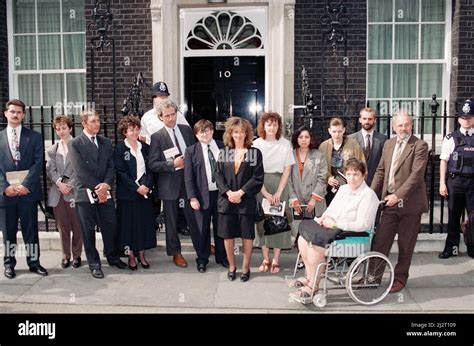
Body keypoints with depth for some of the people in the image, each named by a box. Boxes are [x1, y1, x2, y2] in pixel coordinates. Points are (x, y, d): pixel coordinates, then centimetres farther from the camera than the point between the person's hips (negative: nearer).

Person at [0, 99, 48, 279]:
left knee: (31, 229, 4)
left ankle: (34, 262, 13)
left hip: (28, 190, -1)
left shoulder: (34, 136, 4)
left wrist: (25, 185, -14)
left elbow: (38, 163, -4)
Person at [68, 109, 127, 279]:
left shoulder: (106, 142, 12)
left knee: (110, 226, 8)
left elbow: (111, 166, 7)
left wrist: (106, 184, -10)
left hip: (104, 192, 4)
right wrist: (96, 188, -11)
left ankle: (113, 257, 26)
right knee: (89, 230, 4)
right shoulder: (74, 144, -3)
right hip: (85, 193, -4)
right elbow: (80, 170, -10)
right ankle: (94, 264, 16)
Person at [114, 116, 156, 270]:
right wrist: (137, 188, -15)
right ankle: (131, 256, 15)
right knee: (129, 224, 3)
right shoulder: (119, 149, -4)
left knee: (144, 223, 7)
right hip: (127, 193, -4)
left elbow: (150, 169, 6)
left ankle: (141, 254, 19)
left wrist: (147, 185, -10)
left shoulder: (145, 147, 9)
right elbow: (121, 172, -10)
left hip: (146, 192, 4)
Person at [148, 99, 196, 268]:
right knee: (171, 221, 9)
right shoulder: (157, 137, -6)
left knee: (194, 216, 11)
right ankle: (176, 253, 25)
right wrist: (173, 164, -21)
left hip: (189, 180, 2)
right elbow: (153, 164, -11)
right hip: (170, 184, -2)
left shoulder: (187, 130, 5)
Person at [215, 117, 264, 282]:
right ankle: (231, 266, 25)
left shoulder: (255, 152, 1)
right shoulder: (224, 152, 8)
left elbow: (258, 178, -6)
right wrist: (228, 192, -12)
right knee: (227, 235, 8)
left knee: (247, 236, 5)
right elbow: (218, 175, 3)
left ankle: (245, 268, 20)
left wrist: (240, 192, -14)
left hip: (246, 201, -2)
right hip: (226, 200, 2)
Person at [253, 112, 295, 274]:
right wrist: (266, 194, -10)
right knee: (262, 221, 3)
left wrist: (278, 192, -8)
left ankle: (276, 260, 10)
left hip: (279, 185, 0)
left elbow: (287, 169, 0)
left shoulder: (285, 144, 0)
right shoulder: (257, 143, -1)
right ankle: (265, 259, 14)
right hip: (261, 186, 0)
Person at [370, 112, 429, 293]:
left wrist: (398, 195, -22)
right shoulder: (388, 144, 11)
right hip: (390, 202, 5)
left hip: (410, 202, -4)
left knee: (405, 244, 8)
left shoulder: (419, 146, -8)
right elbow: (381, 171, 13)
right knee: (380, 240, 5)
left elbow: (416, 174, -17)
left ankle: (400, 278, 23)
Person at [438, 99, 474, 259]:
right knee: (453, 215, 8)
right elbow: (443, 161, 3)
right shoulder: (451, 138, 3)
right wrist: (442, 183, -1)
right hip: (454, 180, 0)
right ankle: (452, 247, 20)